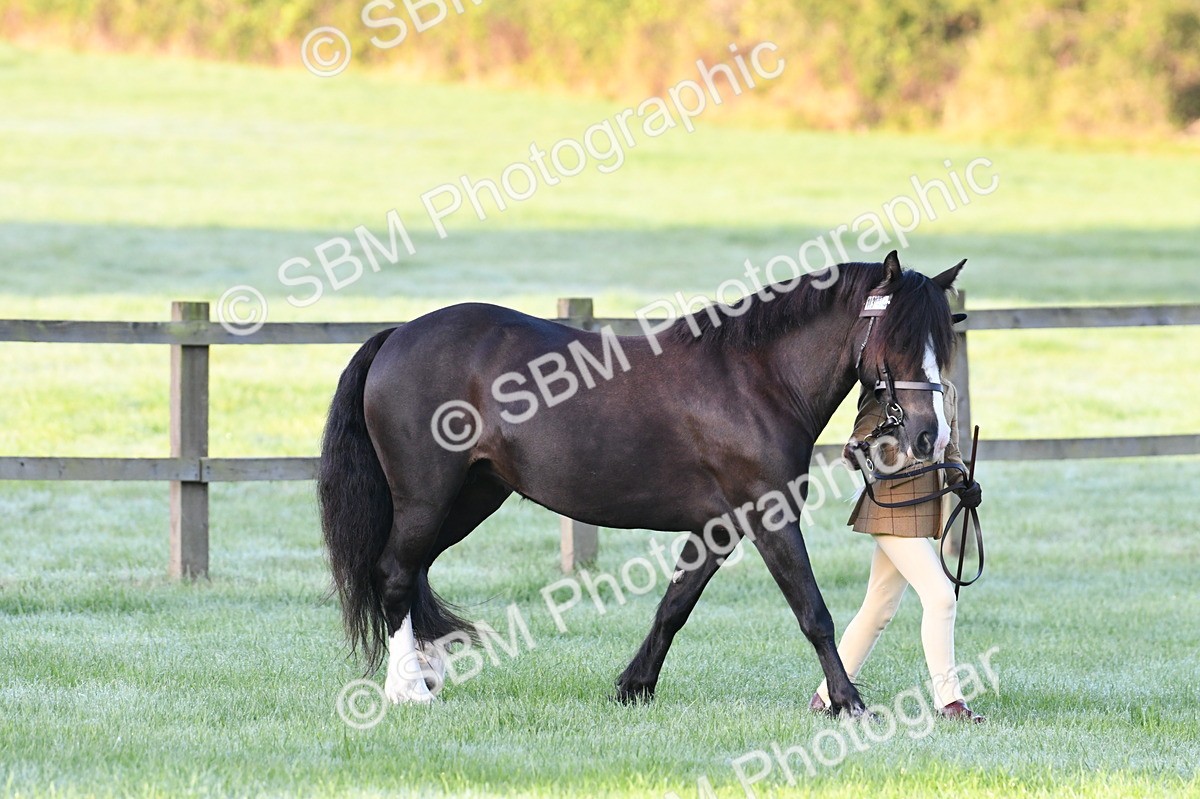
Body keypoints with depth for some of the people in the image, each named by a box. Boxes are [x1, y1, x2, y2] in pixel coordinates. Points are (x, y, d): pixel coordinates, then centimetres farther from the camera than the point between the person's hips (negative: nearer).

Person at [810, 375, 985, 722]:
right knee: (940, 595, -14)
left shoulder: (947, 392, 15)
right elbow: (865, 435, -13)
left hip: (927, 508, 8)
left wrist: (962, 483, 3)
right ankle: (948, 699, -8)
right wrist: (858, 451, -36)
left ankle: (828, 694, 21)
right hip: (893, 508, -8)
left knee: (879, 608, 12)